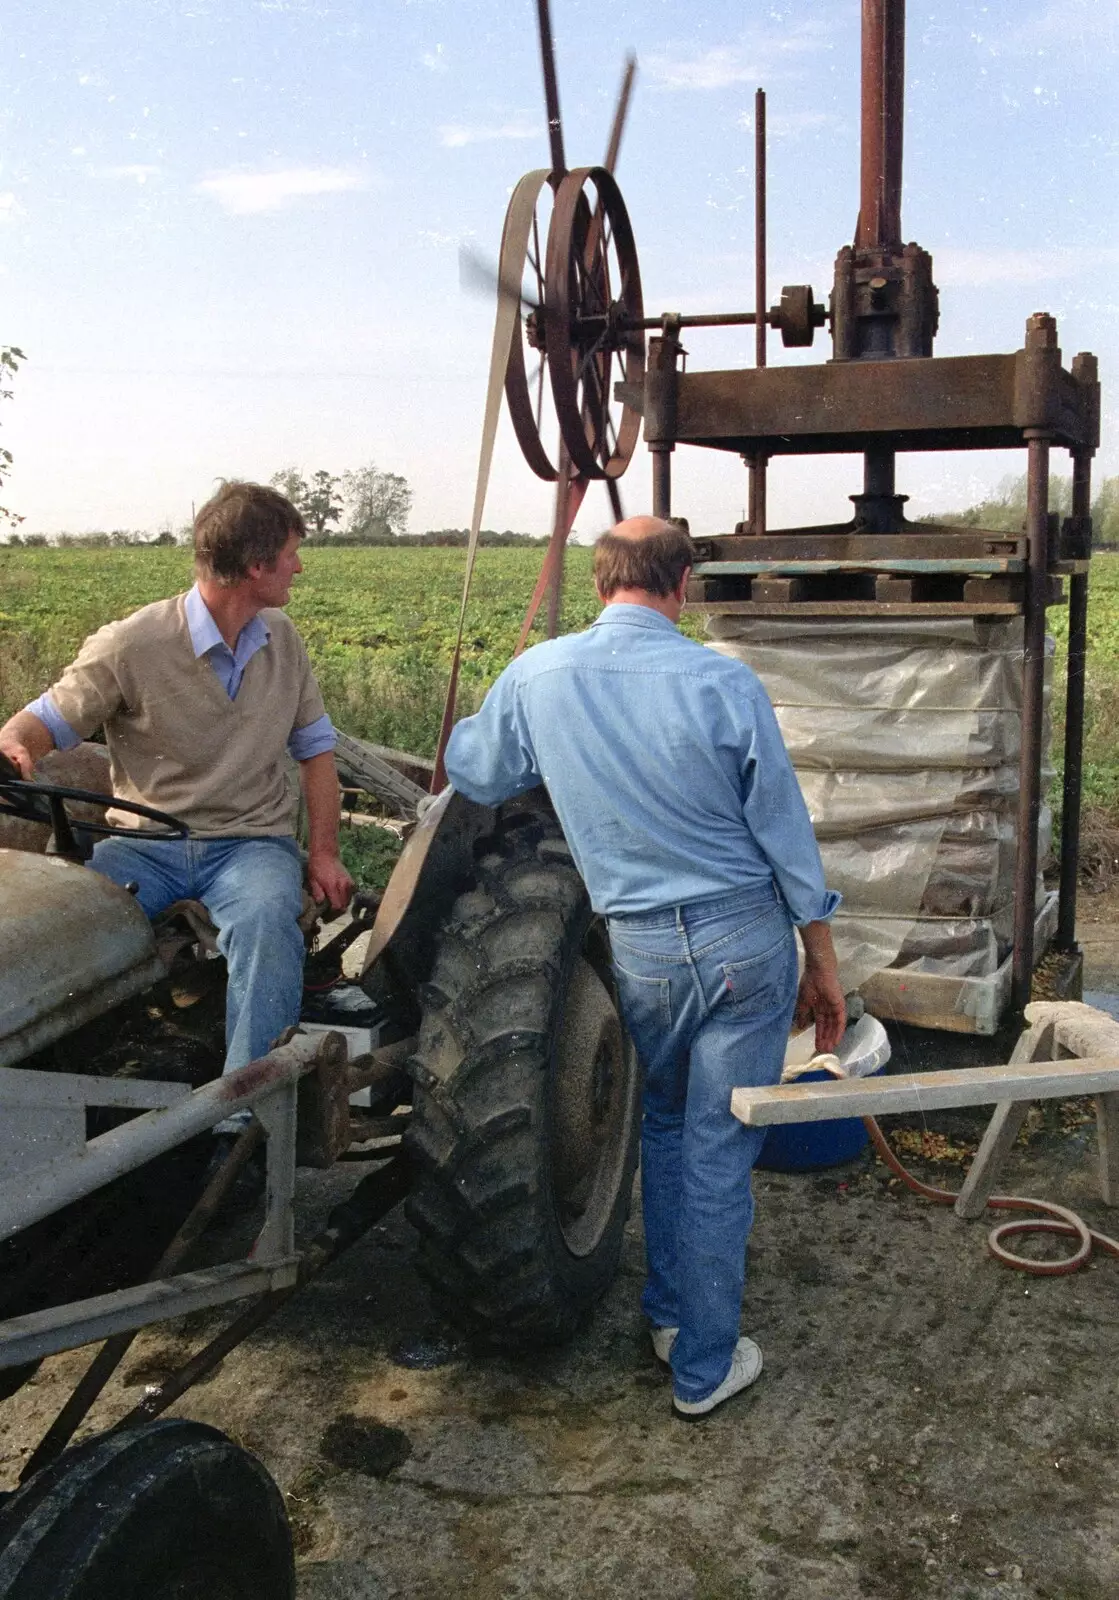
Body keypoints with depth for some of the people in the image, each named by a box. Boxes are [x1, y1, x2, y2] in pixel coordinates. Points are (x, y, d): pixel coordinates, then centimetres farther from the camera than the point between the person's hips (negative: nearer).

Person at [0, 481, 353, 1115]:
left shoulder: (282, 639, 10)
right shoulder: (131, 645, -7)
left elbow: (315, 747, 16)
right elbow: (51, 718, 0)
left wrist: (324, 852, 5)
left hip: (251, 842, 2)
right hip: (145, 843, -1)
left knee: (266, 919, -34)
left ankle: (244, 1116, -33)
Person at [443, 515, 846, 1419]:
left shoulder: (537, 678, -7)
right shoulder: (724, 685, -13)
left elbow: (471, 774, 11)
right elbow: (786, 834, -7)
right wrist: (823, 963, 4)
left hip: (641, 953, 2)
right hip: (746, 943, -2)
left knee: (665, 1128, 26)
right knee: (717, 1152, 9)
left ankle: (669, 1310, 38)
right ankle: (705, 1366, 23)